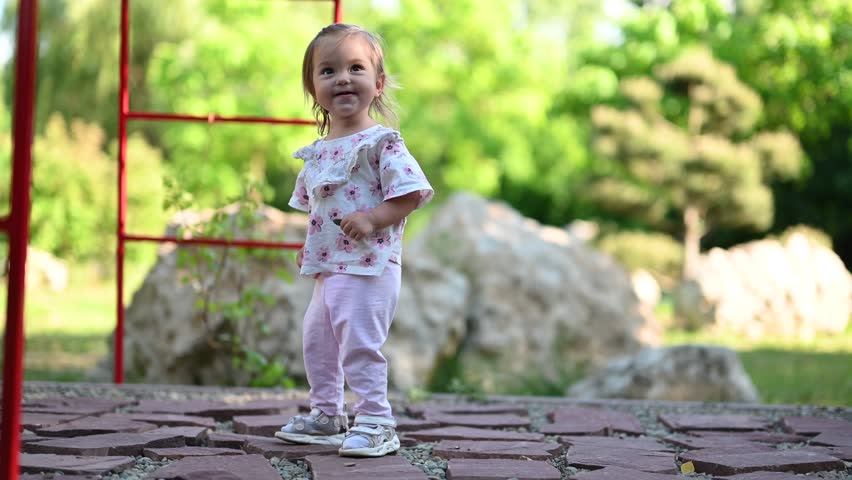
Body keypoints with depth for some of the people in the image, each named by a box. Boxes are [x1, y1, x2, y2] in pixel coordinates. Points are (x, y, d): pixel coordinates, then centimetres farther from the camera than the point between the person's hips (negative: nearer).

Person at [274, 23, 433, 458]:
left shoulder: (381, 142, -11)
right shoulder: (316, 152, 12)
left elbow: (413, 191, -17)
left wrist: (372, 218, -25)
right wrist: (309, 245, 13)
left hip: (368, 267, -9)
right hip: (327, 269, 9)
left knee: (359, 345, -10)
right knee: (316, 340, 16)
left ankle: (375, 423, -1)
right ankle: (326, 416, 30)